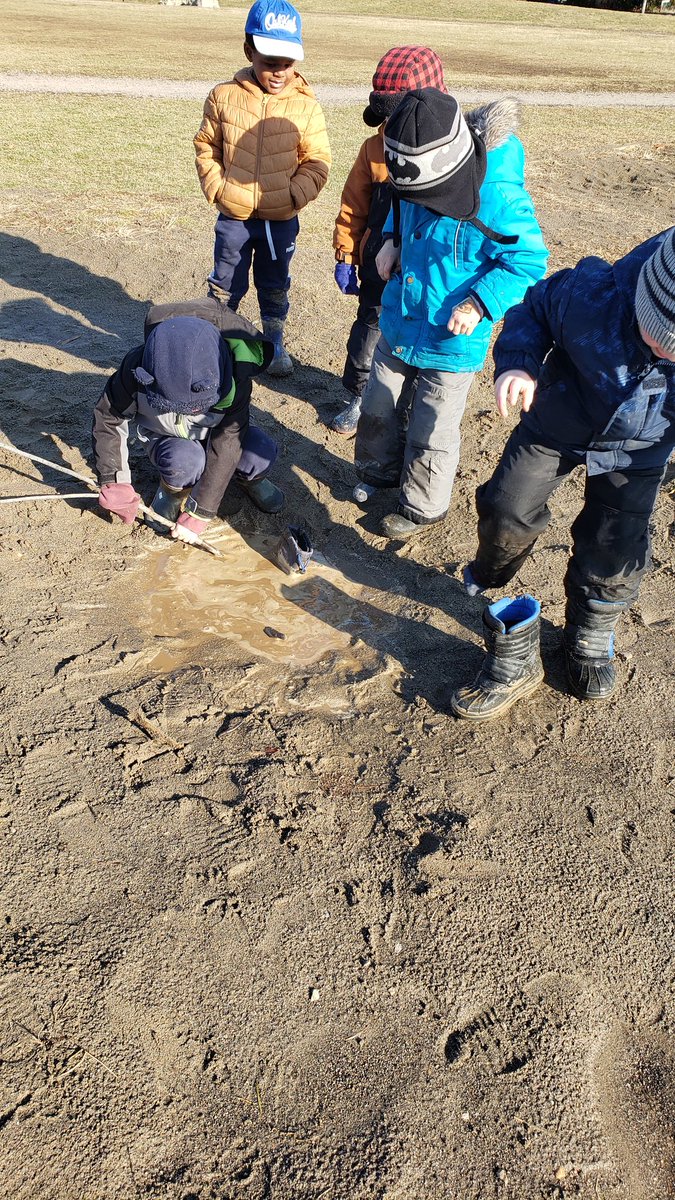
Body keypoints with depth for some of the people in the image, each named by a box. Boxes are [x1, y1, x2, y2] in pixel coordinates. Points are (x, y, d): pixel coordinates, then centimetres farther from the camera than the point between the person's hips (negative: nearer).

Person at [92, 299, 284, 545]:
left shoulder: (234, 379, -35)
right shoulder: (137, 371, -32)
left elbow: (226, 446, -31)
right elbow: (108, 418, -17)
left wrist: (199, 513, -29)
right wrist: (114, 482, -24)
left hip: (216, 432, 0)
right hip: (166, 438, 0)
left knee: (261, 453, -33)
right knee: (185, 460, -38)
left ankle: (248, 478, 4)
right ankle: (173, 489, -2)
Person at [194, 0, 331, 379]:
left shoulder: (306, 106, -7)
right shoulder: (224, 96, -5)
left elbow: (317, 162, -4)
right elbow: (207, 147, 5)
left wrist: (291, 196, -16)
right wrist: (217, 188, -7)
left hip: (281, 219, 0)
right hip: (233, 216, 0)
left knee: (275, 287, 16)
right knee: (225, 286, 12)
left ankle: (275, 342, 35)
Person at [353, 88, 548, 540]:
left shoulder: (499, 198, -27)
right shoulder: (419, 176, -7)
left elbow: (529, 260, -17)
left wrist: (480, 303, -27)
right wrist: (392, 240, -1)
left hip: (450, 338, -6)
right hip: (400, 320, 7)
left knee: (431, 433, 8)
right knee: (378, 406, 21)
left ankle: (423, 507, 32)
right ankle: (380, 473, 47)